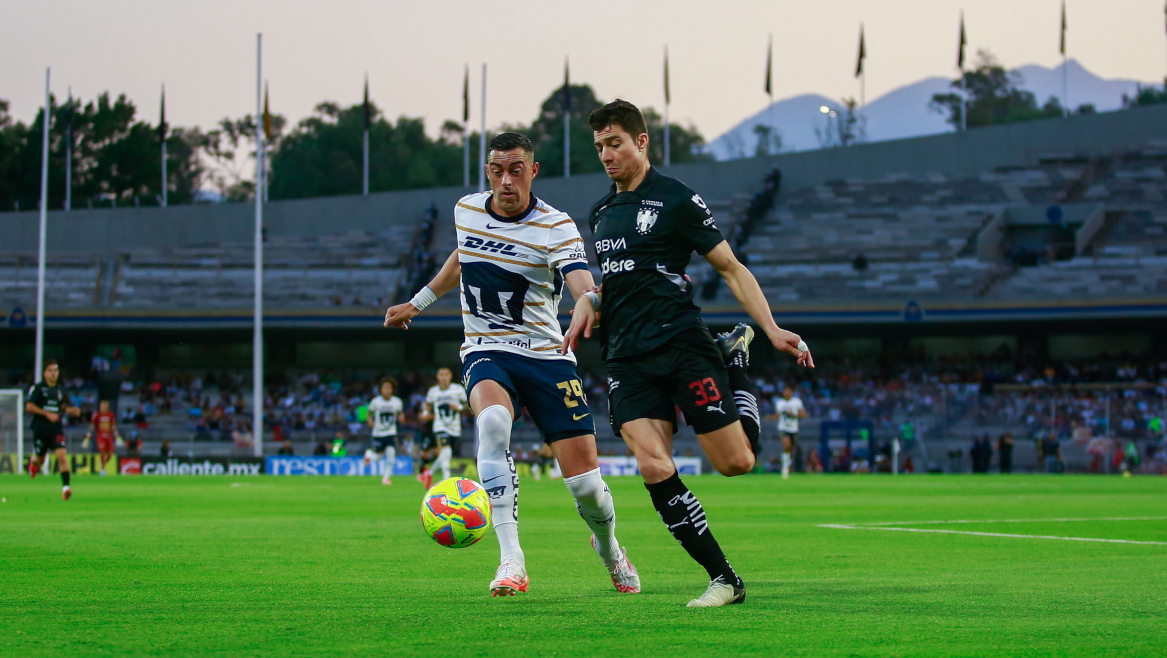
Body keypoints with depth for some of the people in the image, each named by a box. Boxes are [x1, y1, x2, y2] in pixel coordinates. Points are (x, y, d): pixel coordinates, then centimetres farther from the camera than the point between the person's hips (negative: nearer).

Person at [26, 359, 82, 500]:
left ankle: (65, 487, -23)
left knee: (62, 455, -17)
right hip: (40, 429, -3)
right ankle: (33, 462, 50)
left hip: (56, 428, 3)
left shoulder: (59, 390, 11)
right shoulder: (37, 388, -5)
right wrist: (47, 414, -20)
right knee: (39, 460, 11)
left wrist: (69, 410, 6)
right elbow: (29, 407, -12)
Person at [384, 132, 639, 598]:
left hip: (546, 356, -2)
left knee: (585, 480, -8)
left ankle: (609, 550, 30)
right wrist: (417, 303, 34)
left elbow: (584, 288, -30)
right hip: (486, 353, 2)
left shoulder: (555, 227, -12)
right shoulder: (466, 211, 2)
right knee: (493, 420, -35)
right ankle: (511, 561, -36)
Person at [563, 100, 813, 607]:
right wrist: (588, 301, 10)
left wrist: (772, 329, -8)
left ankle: (736, 360, 24)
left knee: (736, 461, -7)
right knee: (653, 468, -17)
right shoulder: (601, 213, 18)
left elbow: (731, 268, 1)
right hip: (627, 358, 4)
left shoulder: (677, 200, -1)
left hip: (681, 342, -4)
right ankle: (724, 579, -9)